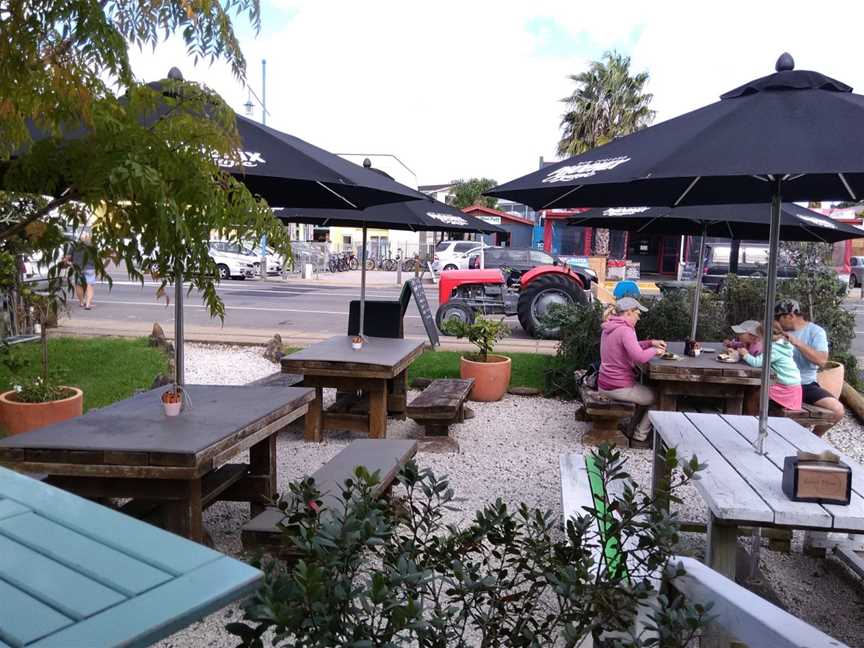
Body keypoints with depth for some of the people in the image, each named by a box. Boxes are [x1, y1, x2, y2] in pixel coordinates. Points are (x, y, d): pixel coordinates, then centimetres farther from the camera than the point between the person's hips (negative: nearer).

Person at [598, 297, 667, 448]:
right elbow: (640, 357, -32)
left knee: (645, 392, 31)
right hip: (619, 388, -9)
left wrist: (651, 342, 9)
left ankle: (633, 430, 36)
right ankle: (639, 438, 18)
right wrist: (655, 350, -13)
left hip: (604, 385, 9)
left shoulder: (609, 328, 8)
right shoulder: (625, 330, -21)